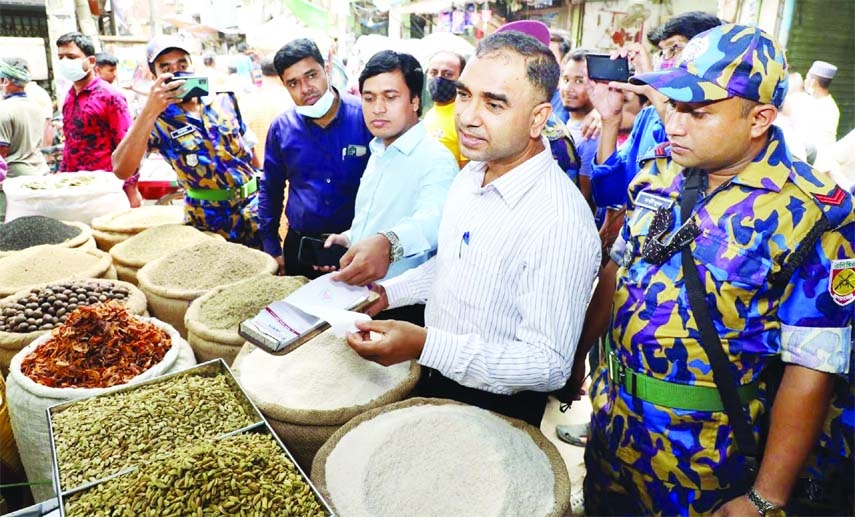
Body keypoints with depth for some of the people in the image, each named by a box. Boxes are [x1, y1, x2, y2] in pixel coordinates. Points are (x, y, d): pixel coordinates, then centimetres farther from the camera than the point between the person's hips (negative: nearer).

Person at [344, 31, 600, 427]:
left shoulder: (562, 224, -32)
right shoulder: (470, 175, -4)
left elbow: (549, 365, -30)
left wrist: (424, 345, -36)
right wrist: (389, 293, -1)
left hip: (496, 409, -7)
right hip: (434, 376, 8)